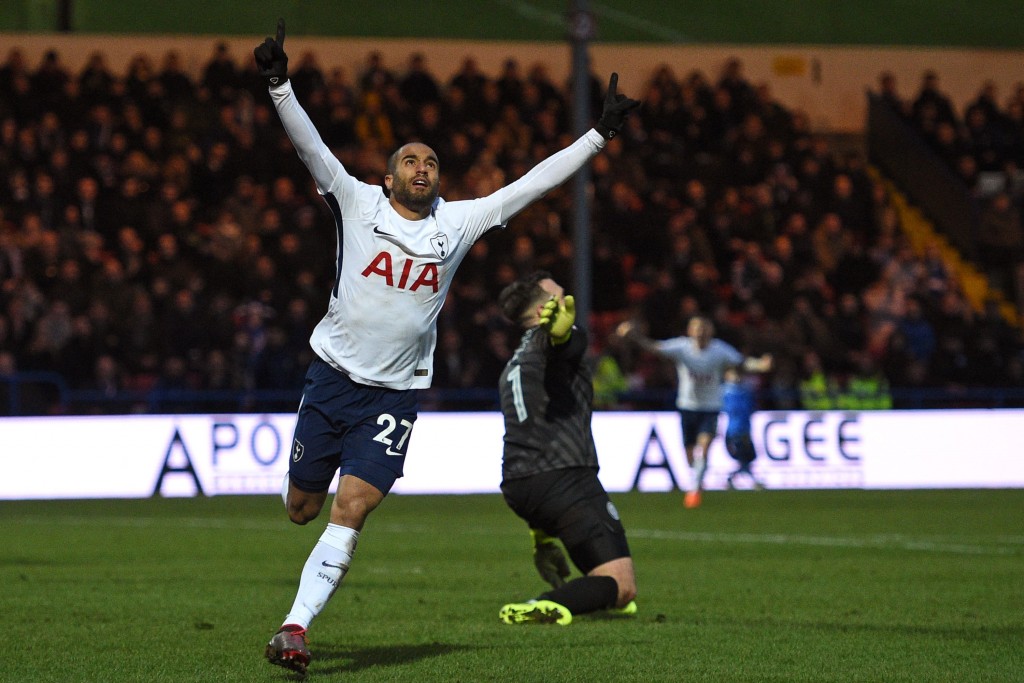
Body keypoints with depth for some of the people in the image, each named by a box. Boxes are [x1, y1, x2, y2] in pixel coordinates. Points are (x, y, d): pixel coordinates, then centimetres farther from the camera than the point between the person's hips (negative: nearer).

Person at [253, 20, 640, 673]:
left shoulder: (459, 222, 3)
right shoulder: (357, 203, -2)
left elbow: (531, 184, 5)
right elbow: (310, 147, -13)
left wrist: (600, 133, 3)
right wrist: (279, 85, -27)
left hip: (396, 394, 0)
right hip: (334, 374, 0)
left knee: (351, 511, -14)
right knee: (302, 509, 9)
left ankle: (295, 627, -12)